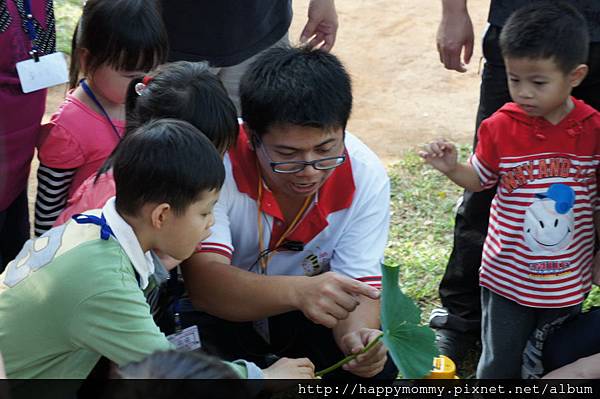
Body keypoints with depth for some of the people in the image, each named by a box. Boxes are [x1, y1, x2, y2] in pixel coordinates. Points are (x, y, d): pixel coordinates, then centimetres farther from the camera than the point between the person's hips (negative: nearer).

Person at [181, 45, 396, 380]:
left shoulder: (366, 176, -19)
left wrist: (357, 333, -42)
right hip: (223, 312, -3)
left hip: (307, 314, 4)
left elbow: (360, 286, -17)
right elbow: (203, 280, -39)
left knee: (380, 358, -22)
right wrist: (298, 291, -56)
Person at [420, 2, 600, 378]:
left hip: (568, 283, 1)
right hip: (509, 277, -1)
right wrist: (452, 168, -15)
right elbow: (480, 179, 4)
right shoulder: (501, 127, -12)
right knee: (499, 366, 10)